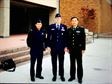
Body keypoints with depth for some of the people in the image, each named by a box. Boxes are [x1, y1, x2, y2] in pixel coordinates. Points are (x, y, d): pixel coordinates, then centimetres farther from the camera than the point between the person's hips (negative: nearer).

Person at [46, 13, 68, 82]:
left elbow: (66, 37, 3)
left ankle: (62, 75, 20)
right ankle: (54, 75, 19)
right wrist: (48, 46, -5)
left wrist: (66, 46, -3)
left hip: (61, 48, 0)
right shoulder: (51, 27, 3)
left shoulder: (64, 27, 4)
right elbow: (48, 37, 2)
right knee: (54, 62, 7)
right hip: (53, 47, 0)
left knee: (61, 62, 9)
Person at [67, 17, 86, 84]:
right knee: (72, 63, 10)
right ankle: (72, 76, 20)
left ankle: (80, 77, 13)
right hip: (71, 49, 3)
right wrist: (68, 48, 4)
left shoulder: (81, 29, -1)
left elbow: (83, 39, -4)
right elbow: (68, 39, 9)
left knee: (79, 64, 4)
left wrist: (83, 49, -8)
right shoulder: (69, 30, 8)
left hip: (79, 49, -3)